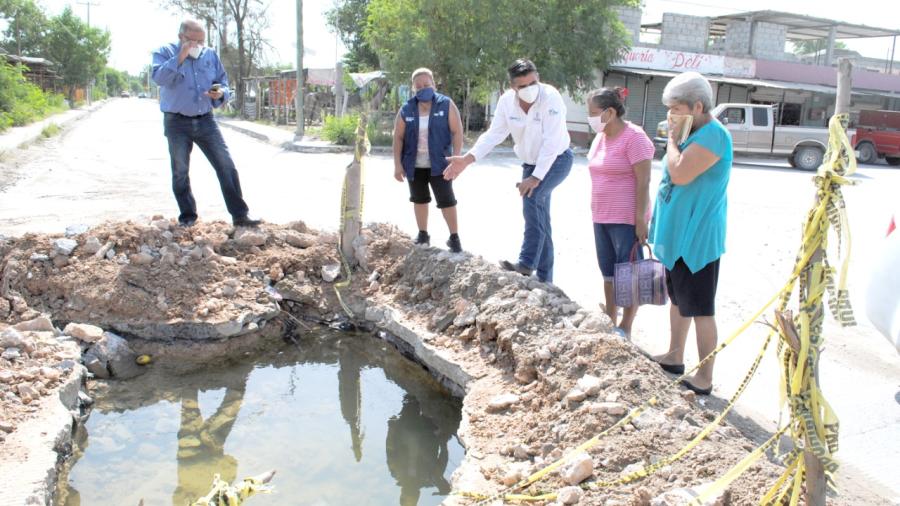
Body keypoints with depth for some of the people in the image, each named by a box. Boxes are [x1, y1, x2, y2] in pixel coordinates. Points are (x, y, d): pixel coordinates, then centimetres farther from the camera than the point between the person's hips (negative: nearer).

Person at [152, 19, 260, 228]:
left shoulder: (211, 55, 8)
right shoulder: (165, 52, -2)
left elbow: (224, 83, 12)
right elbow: (159, 78, -20)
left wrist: (220, 93, -11)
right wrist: (180, 57, -25)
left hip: (205, 121, 2)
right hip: (177, 123, -2)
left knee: (226, 166, -6)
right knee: (180, 171, 6)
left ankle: (239, 215, -4)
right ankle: (187, 216, 20)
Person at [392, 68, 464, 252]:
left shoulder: (446, 105, -5)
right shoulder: (406, 110, 0)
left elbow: (457, 132, -6)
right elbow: (398, 138, 2)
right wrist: (398, 165, -4)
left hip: (439, 163, -3)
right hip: (414, 165, 3)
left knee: (446, 200, -4)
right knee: (419, 199, 13)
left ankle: (454, 237, 7)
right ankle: (423, 234, 26)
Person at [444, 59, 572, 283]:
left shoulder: (551, 98, -26)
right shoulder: (506, 101, -10)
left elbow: (551, 142, -29)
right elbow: (494, 134, -7)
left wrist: (536, 178, -32)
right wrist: (467, 159, -19)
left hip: (557, 160, -6)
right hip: (530, 163, 6)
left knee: (532, 197, -31)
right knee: (539, 221, 10)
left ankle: (527, 263, -29)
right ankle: (544, 278, 20)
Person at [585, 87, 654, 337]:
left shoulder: (633, 137, -14)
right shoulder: (600, 138, 11)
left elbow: (643, 182, -17)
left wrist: (640, 220, -19)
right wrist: (596, 212, 17)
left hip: (626, 219, -8)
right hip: (601, 218, 8)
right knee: (608, 273, 14)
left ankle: (625, 329, 11)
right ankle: (610, 322, 25)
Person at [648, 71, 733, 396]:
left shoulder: (713, 135, -20)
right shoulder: (695, 134, 11)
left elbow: (680, 174, -30)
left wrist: (672, 138, -16)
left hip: (696, 238, -10)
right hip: (679, 234, 10)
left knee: (700, 309, -2)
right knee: (678, 299, 21)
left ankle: (704, 380, 7)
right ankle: (674, 357, 36)